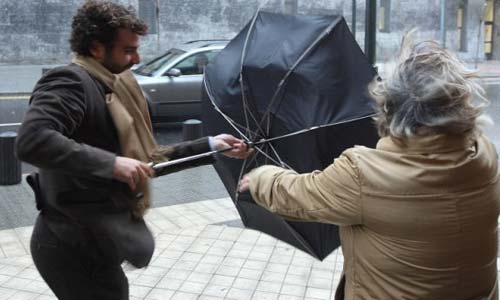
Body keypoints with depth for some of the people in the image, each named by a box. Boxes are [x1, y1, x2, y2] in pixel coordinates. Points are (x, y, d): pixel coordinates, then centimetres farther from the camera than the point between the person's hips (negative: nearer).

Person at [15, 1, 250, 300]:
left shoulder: (110, 89, 15)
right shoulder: (70, 81, -14)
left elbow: (147, 159, 17)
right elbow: (32, 140, -32)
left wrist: (209, 146, 15)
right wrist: (111, 164, -31)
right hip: (74, 244, -9)